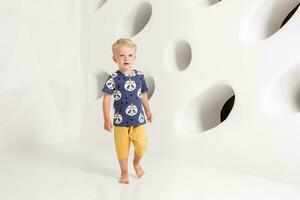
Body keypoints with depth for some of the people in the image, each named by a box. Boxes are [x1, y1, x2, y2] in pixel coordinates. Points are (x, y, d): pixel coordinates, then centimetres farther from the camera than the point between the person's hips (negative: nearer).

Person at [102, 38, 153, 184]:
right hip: (120, 121, -2)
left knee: (142, 145, -3)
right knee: (122, 148, 8)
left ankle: (137, 162, 31)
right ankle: (124, 173, 31)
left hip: (138, 119, 2)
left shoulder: (139, 76, 0)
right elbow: (106, 99, -9)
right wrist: (107, 119, -12)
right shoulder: (114, 78, -10)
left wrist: (148, 111, 18)